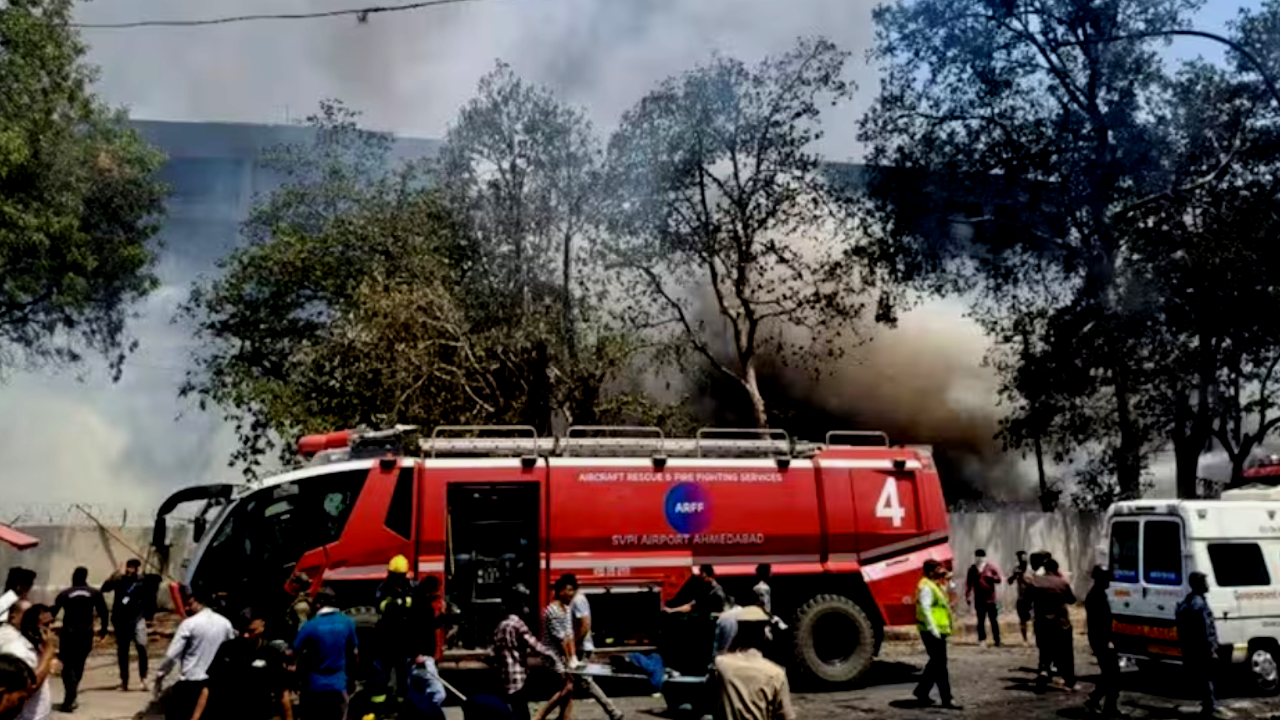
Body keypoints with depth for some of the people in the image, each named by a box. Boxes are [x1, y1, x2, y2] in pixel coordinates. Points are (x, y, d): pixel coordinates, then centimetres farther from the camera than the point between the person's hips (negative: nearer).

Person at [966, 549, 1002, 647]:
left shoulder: (991, 568, 2)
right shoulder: (972, 569, 4)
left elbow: (999, 579, -1)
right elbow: (968, 583, 5)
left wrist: (991, 577, -22)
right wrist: (967, 596, 0)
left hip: (991, 599, -1)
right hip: (979, 600, 1)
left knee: (994, 620, 3)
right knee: (981, 620, 4)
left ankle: (996, 640, 7)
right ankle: (982, 639, 9)